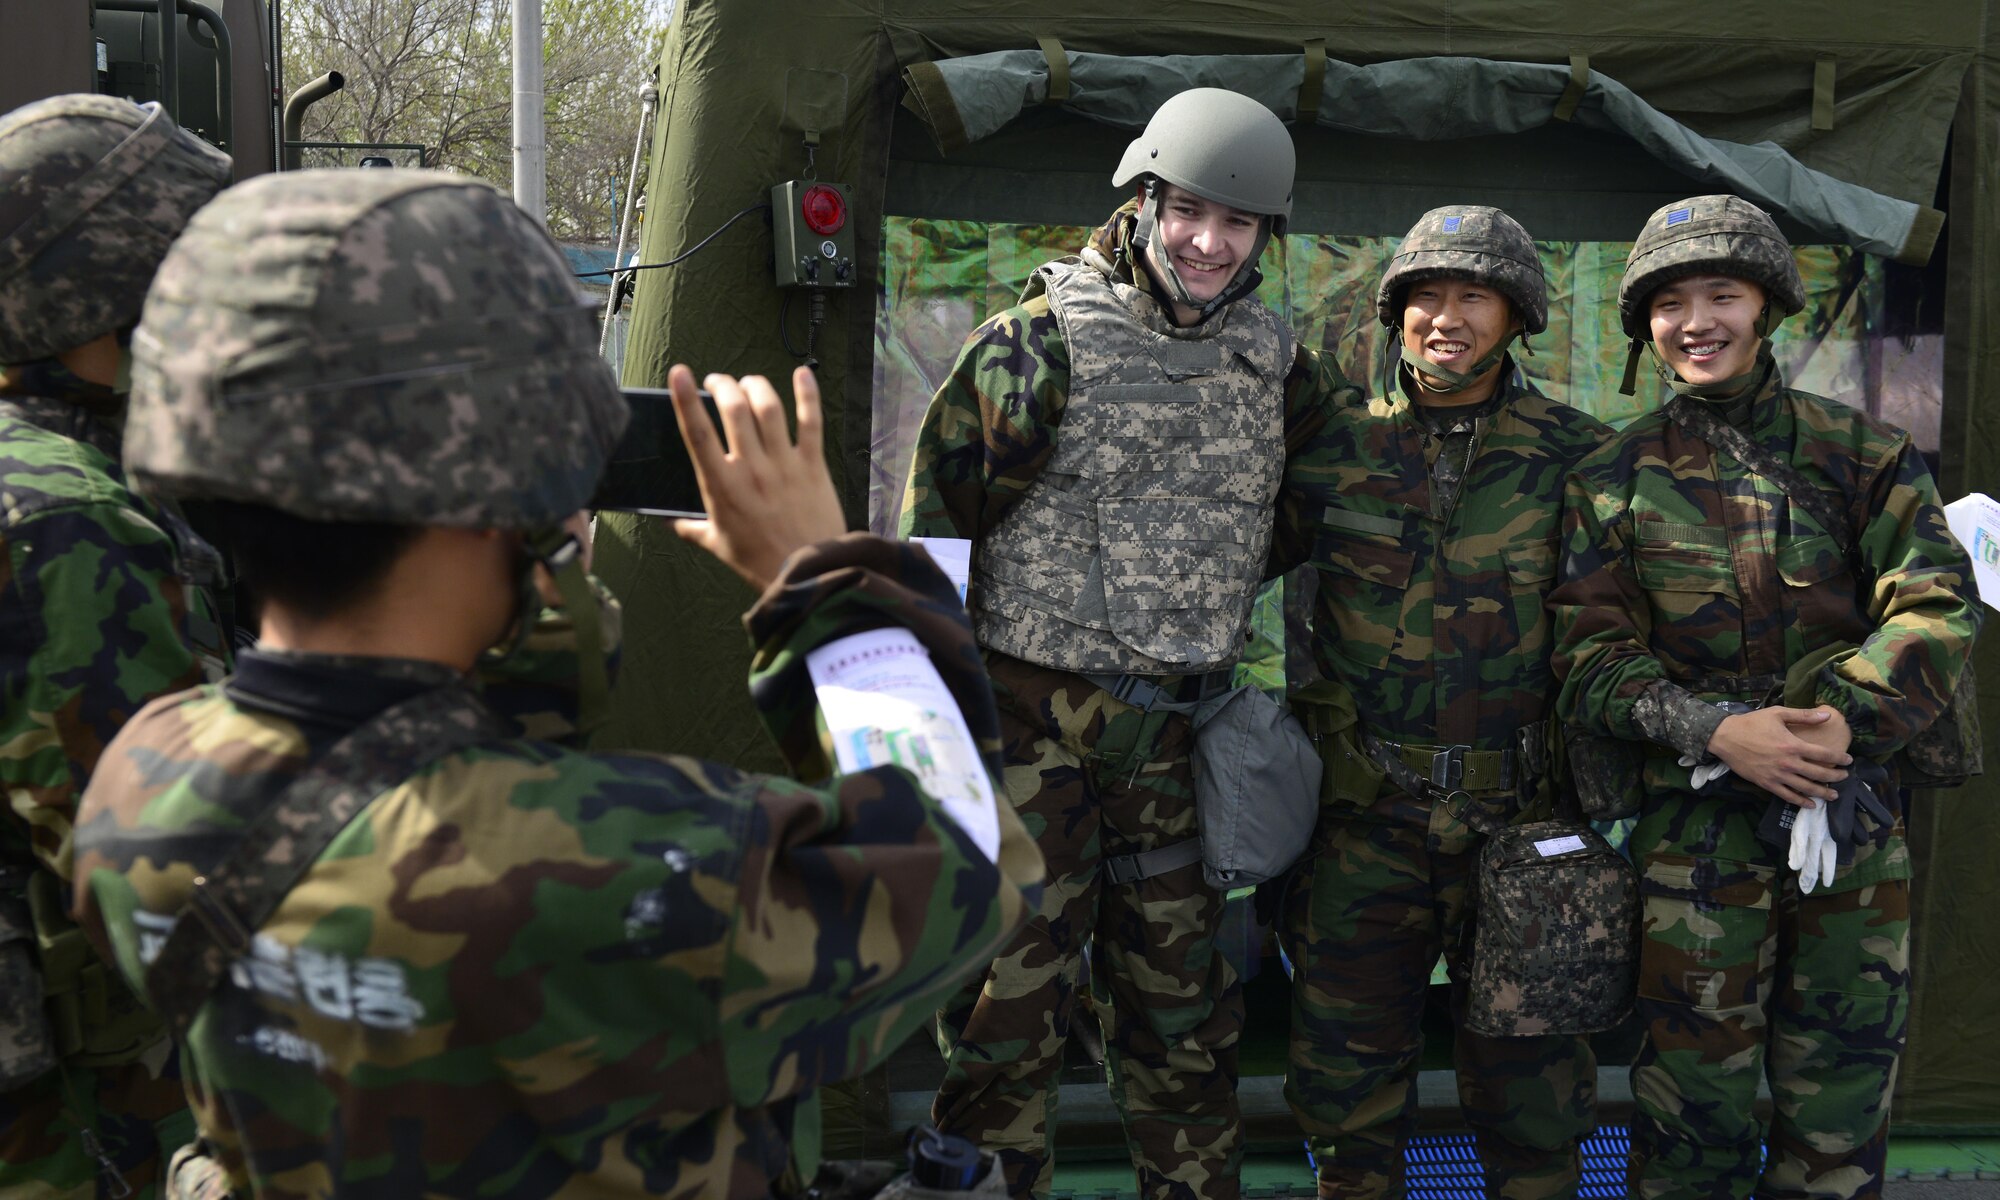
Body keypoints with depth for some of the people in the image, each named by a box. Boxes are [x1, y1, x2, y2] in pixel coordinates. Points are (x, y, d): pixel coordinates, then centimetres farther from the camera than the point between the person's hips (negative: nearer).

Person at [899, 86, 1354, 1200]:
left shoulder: (1275, 362, 7)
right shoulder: (1041, 342, -7)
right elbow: (940, 520, -7)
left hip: (1181, 732, 5)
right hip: (1035, 720, -4)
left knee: (1184, 1011, 16)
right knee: (1013, 1002, 2)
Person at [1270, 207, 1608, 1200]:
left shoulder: (1575, 455, 1)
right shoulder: (1335, 450, 3)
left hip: (1520, 817, 0)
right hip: (1366, 817, 1)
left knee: (1527, 1077, 10)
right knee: (1348, 1072, 10)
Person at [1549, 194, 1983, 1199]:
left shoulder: (1863, 453, 6)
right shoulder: (1613, 478, 4)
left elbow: (1937, 609, -3)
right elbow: (1589, 656, -1)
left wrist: (1843, 722, -19)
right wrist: (1716, 730, -17)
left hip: (1856, 823, 1)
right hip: (1697, 830, -1)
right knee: (1695, 1106, 3)